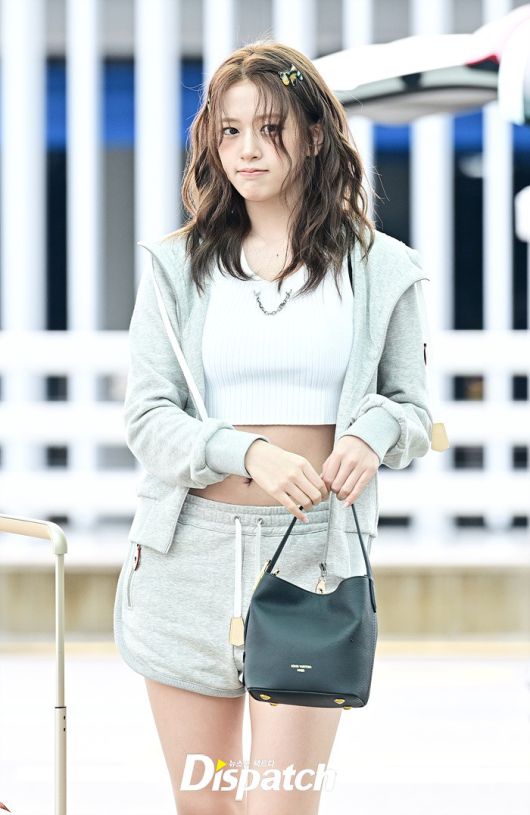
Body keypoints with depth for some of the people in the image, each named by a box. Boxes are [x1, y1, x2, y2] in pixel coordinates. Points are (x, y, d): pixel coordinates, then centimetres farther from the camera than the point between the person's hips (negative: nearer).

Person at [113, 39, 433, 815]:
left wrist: (372, 434, -12)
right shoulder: (178, 267, 5)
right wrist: (250, 453, -20)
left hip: (314, 554, -1)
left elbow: (414, 409, 13)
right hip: (192, 550, 1)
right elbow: (146, 418, -2)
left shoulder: (380, 270, 5)